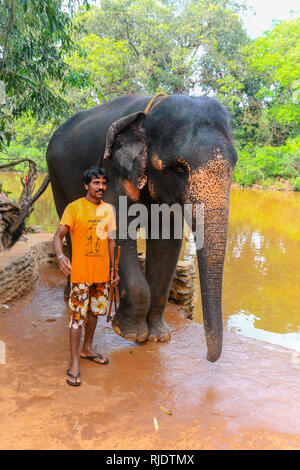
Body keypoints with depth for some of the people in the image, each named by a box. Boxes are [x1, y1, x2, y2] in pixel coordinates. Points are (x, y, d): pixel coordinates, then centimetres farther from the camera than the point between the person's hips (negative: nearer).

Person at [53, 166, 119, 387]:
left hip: (102, 272, 6)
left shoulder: (108, 209, 8)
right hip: (81, 272, -5)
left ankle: (87, 349, 37)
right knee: (78, 316, -2)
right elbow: (58, 235, -14)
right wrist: (61, 256, -34)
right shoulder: (74, 208, -9)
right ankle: (74, 363, 8)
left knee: (95, 311, 18)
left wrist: (114, 269, 15)